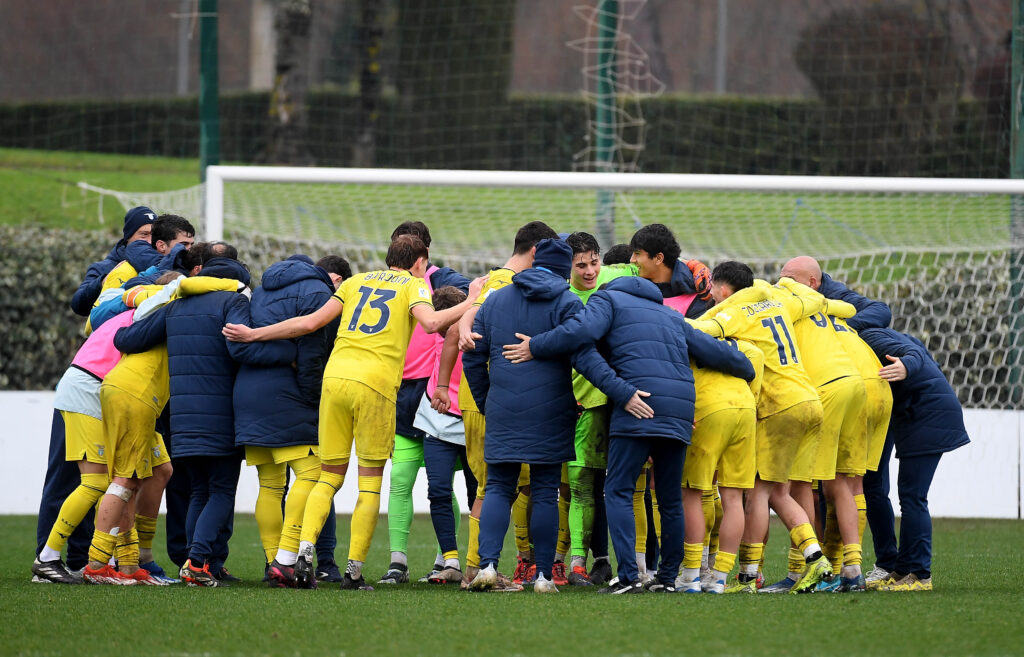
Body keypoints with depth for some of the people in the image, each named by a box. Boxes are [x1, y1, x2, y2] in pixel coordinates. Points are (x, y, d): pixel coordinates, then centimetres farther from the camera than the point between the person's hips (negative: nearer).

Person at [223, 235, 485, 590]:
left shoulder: (356, 282, 22)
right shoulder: (414, 285, 10)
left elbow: (310, 322, 17)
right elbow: (431, 322, -11)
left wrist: (253, 334, 24)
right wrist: (469, 305, 2)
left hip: (334, 376, 4)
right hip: (375, 384, -4)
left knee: (329, 477, 11)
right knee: (370, 483, 4)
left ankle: (304, 550, -9)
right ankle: (354, 570, 0)